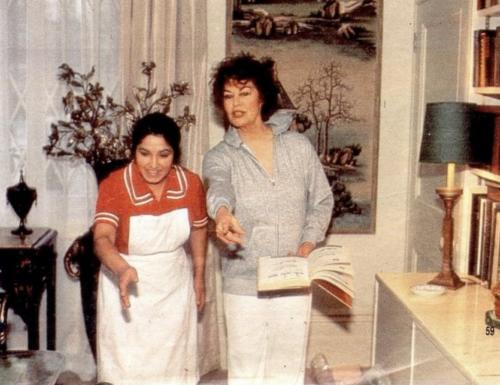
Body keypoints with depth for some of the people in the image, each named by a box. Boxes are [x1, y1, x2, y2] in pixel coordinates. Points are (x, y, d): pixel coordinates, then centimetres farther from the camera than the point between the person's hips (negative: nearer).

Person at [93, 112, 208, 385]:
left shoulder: (191, 183, -9)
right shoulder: (114, 185, -19)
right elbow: (102, 238, -30)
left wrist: (199, 277, 14)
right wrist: (123, 269, -49)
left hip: (174, 288, 3)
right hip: (126, 286, -3)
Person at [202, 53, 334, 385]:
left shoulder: (299, 146, 2)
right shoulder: (220, 157, -3)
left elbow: (322, 200, 7)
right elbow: (219, 186, -26)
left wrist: (308, 243, -9)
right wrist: (222, 212, -49)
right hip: (244, 283, -1)